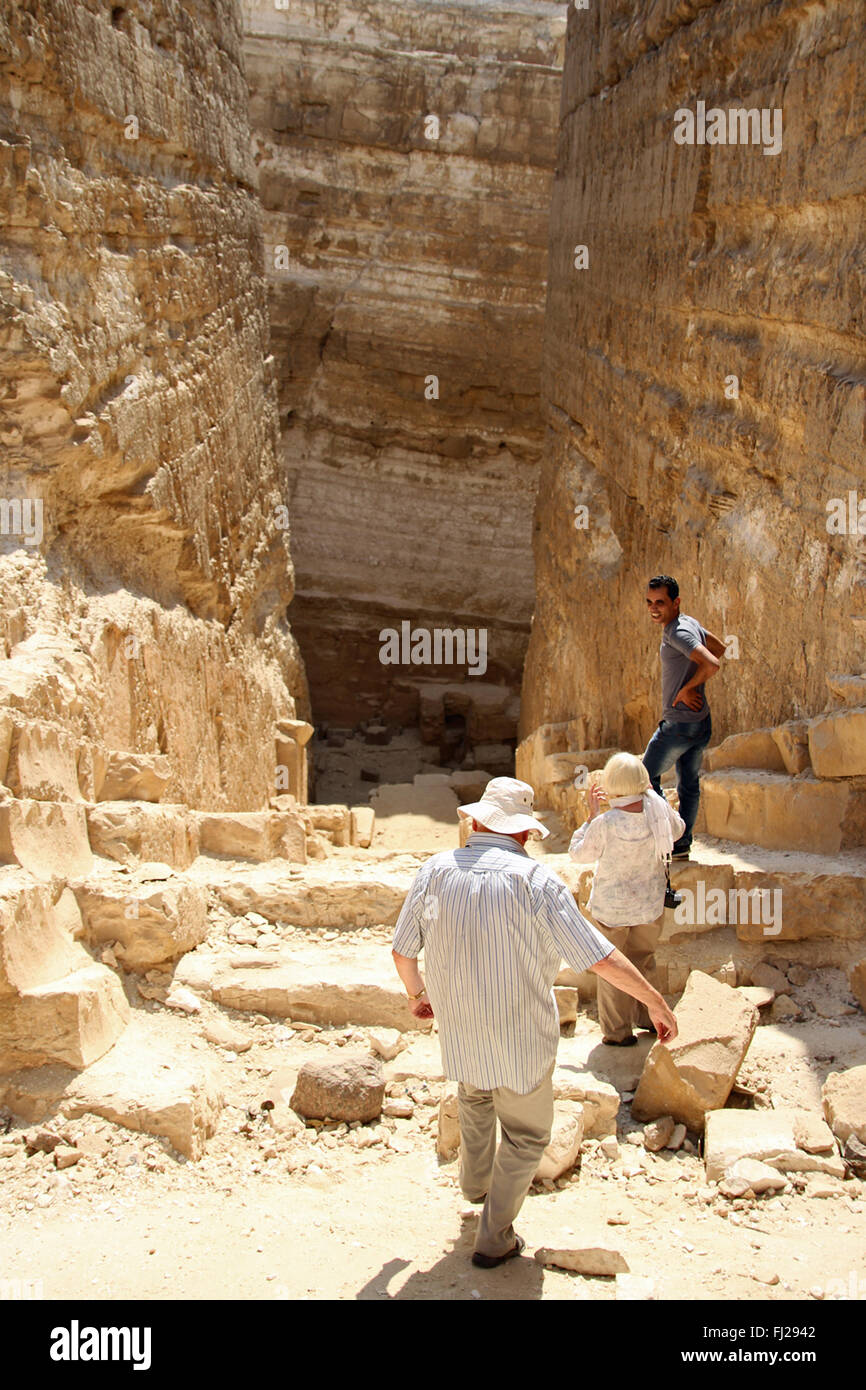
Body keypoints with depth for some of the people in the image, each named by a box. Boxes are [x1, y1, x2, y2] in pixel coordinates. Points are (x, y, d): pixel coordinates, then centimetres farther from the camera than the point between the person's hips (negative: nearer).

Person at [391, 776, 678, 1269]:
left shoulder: (436, 870, -7)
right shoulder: (535, 879, -18)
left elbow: (403, 951, 3)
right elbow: (601, 956, -16)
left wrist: (417, 993, 23)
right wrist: (656, 1001, -5)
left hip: (459, 1030, 4)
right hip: (522, 1036, -4)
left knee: (474, 1094, 35)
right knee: (527, 1135, 17)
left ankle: (476, 1180, 54)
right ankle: (494, 1238, 26)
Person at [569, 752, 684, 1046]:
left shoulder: (605, 824, -28)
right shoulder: (657, 807, -17)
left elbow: (579, 854, -9)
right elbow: (677, 829, 7)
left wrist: (592, 815, -7)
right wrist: (649, 795, 8)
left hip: (612, 906, -4)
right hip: (650, 904, 4)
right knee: (642, 961, 25)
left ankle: (618, 1033, 24)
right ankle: (647, 1016, 39)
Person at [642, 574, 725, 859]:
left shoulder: (678, 632, -20)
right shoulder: (690, 622, 9)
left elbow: (711, 664, -32)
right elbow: (720, 648, 25)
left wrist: (687, 689, -18)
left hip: (679, 723, -9)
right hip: (700, 722, 9)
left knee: (647, 778, 5)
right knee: (689, 784, 14)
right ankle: (682, 845, 21)